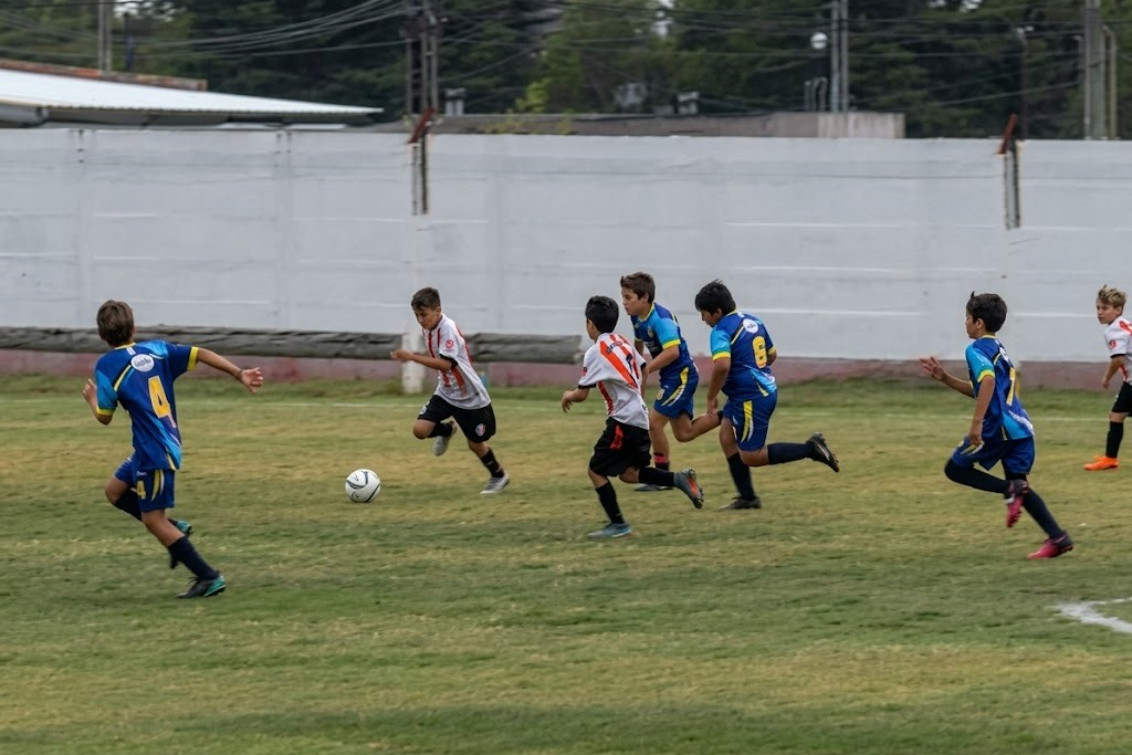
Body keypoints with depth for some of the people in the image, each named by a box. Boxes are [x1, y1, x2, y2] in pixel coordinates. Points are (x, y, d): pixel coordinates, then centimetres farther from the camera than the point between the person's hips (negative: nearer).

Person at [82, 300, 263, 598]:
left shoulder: (107, 365, -10)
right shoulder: (156, 349, 7)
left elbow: (104, 416, -8)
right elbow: (200, 354, 0)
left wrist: (92, 398, 14)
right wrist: (239, 374, 2)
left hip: (154, 451, -8)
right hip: (169, 442, 8)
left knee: (153, 519, -1)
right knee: (115, 490, 23)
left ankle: (209, 577, -3)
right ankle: (174, 530, 18)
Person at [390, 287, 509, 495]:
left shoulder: (448, 329, -27)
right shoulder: (428, 329, -2)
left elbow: (446, 364, -38)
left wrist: (412, 357, -42)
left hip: (470, 397, -7)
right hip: (445, 393, 7)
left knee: (475, 444, 6)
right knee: (420, 429, -11)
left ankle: (499, 476, 33)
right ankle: (446, 430, 22)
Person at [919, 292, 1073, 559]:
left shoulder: (977, 349, -6)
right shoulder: (998, 349, 23)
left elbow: (988, 381, -25)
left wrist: (976, 423, -27)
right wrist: (944, 378, 28)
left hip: (998, 426, -9)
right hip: (1021, 426, 9)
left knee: (955, 469, 7)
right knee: (1019, 485, 13)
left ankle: (1010, 490, -12)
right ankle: (1058, 537, -1)